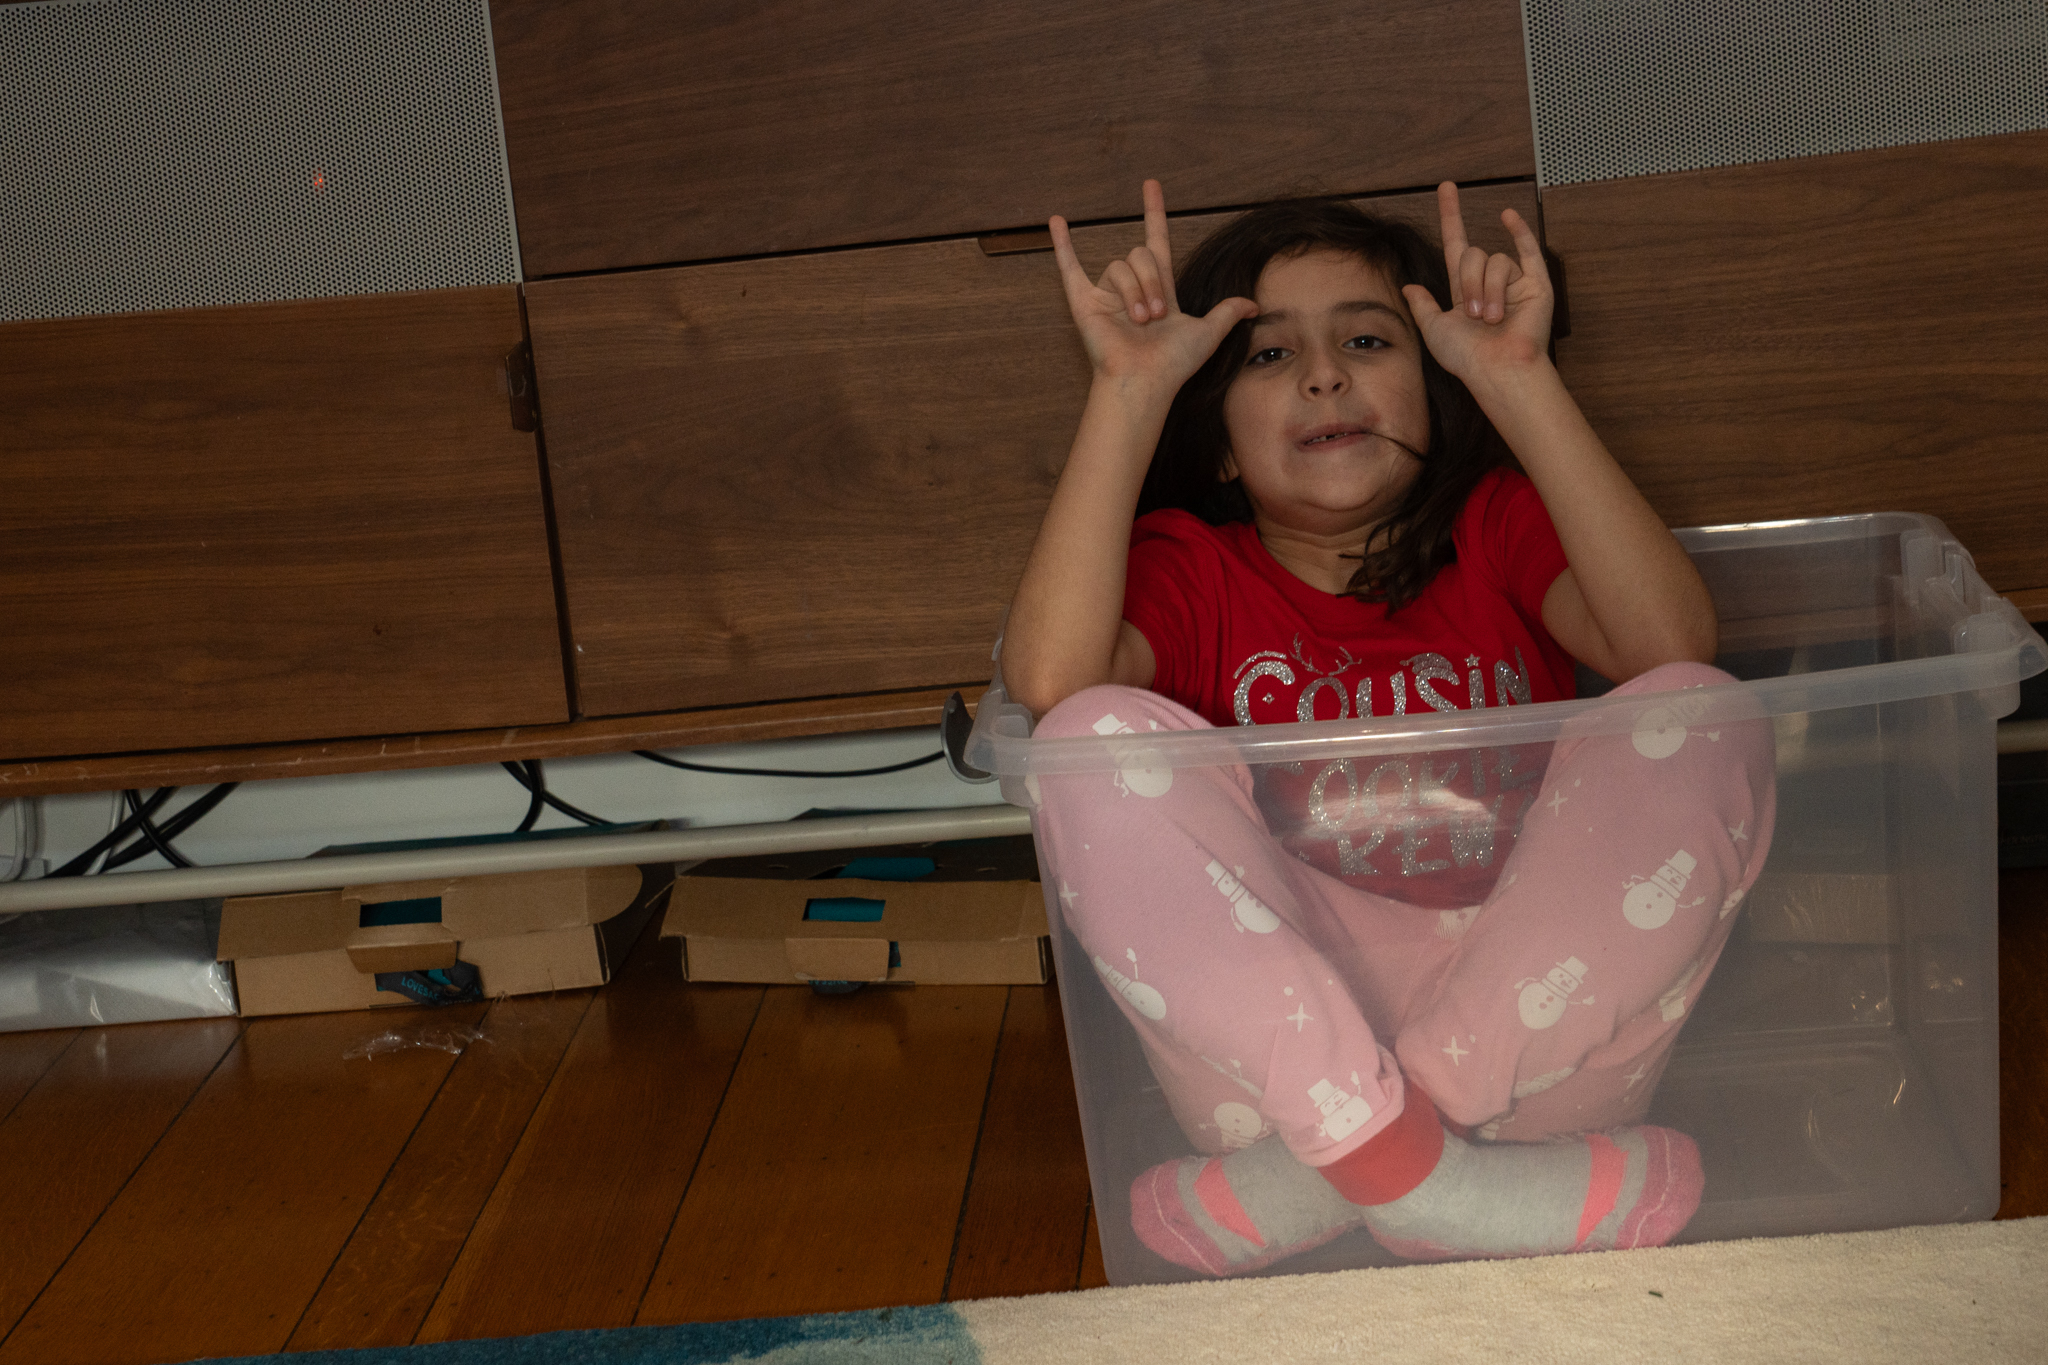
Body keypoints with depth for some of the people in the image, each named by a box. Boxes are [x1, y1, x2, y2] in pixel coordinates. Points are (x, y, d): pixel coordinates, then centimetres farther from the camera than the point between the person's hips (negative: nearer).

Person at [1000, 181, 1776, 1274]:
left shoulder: (1495, 526, 17)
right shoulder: (1189, 567, 15)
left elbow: (1672, 647, -6)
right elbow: (1048, 682, -11)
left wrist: (1518, 376, -6)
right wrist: (1130, 387, -7)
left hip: (1534, 1032, 1)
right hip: (1275, 1031, -1)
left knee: (1703, 723, -20)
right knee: (1101, 734, -19)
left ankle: (1311, 1174, -27)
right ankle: (1412, 1165, -33)